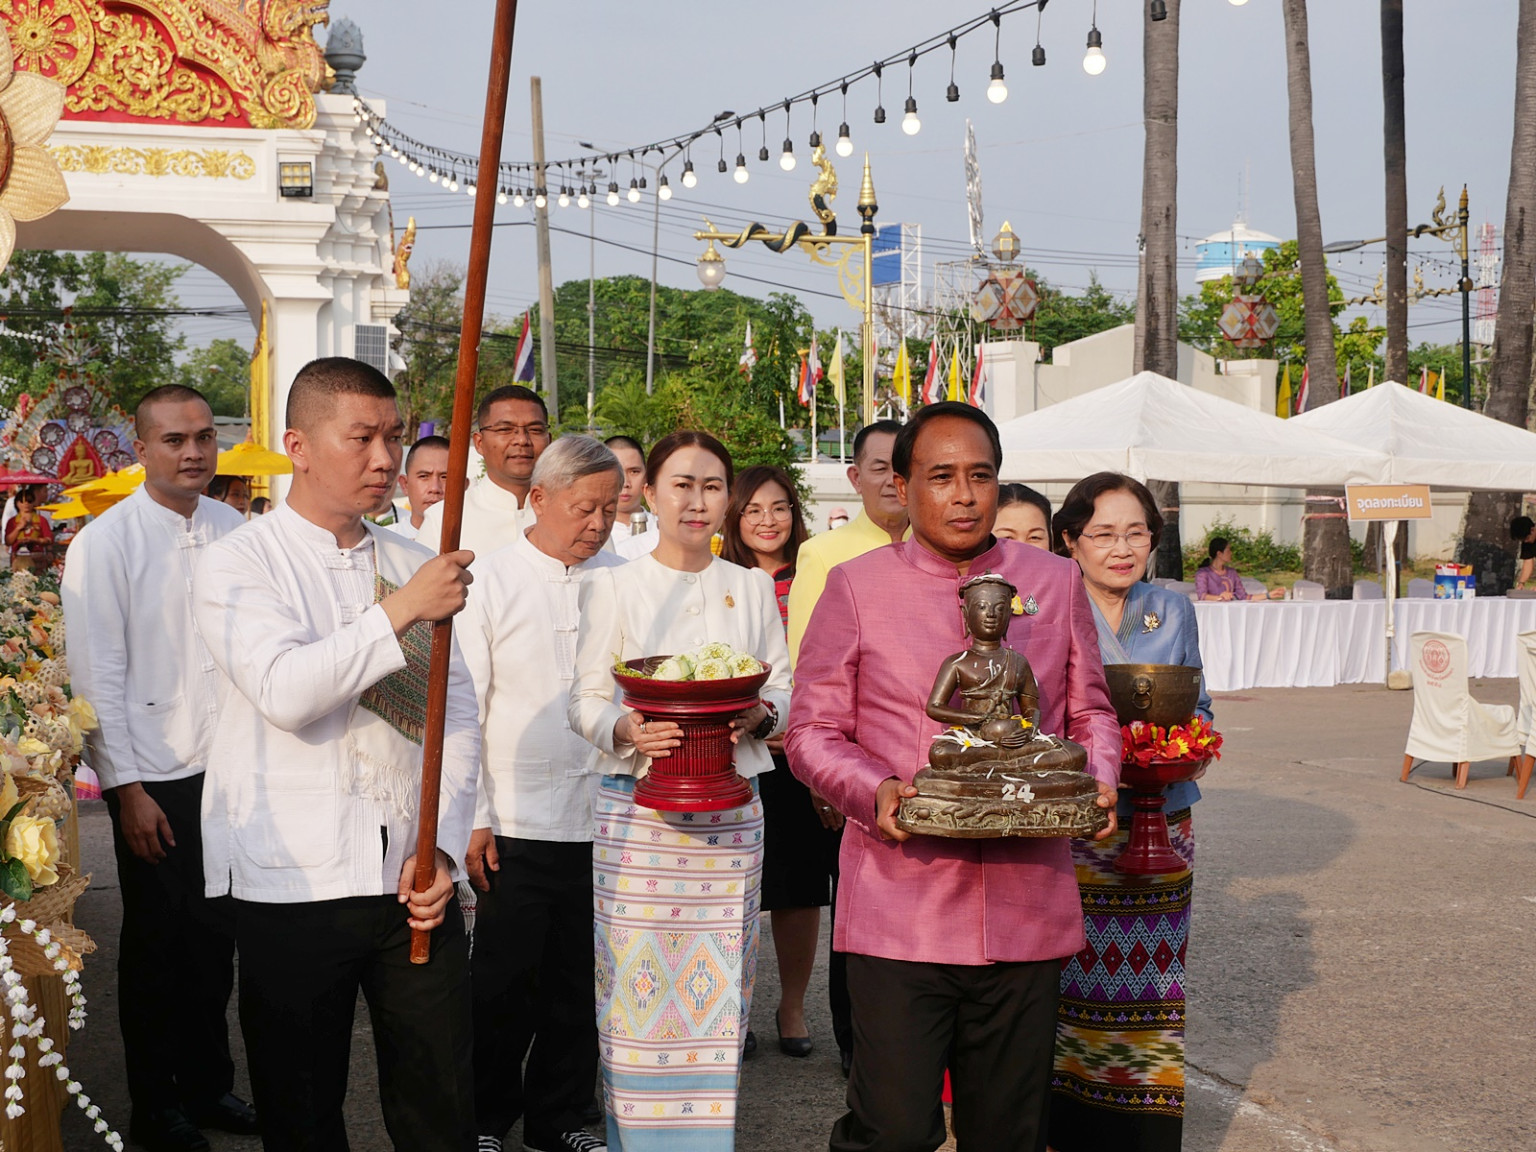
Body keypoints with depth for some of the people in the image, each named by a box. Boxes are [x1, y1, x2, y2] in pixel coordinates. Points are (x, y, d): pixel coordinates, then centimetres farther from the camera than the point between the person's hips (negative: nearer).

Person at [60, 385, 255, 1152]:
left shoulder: (231, 529, 5)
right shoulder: (105, 543, -9)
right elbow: (96, 676, -9)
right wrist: (127, 788, -12)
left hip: (232, 766, 4)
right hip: (155, 777, -4)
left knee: (216, 936, 14)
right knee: (156, 945, 7)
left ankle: (209, 1085, 30)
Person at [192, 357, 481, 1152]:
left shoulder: (414, 565, 11)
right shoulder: (238, 565, -3)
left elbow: (458, 714, 7)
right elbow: (285, 690, -19)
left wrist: (444, 846, -3)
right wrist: (400, 614, -23)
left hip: (415, 877, 4)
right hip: (294, 884, -4)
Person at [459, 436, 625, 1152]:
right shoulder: (492, 580, -1)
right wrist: (472, 819, -5)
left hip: (601, 818, 3)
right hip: (515, 823, -3)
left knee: (578, 984, 10)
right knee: (505, 983, 4)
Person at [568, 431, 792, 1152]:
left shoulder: (751, 587, 11)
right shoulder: (611, 587, 3)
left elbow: (785, 687, 11)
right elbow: (584, 700, 1)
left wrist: (760, 714, -11)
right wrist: (626, 731, -20)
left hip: (731, 814, 2)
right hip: (639, 808, -2)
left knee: (719, 982, 3)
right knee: (638, 980, -3)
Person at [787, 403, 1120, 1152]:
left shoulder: (1056, 583, 11)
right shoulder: (856, 587, 3)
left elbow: (1090, 712, 19)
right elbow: (811, 732, 4)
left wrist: (1097, 779, -2)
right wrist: (875, 789, -15)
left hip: (1027, 910, 3)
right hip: (901, 904, -3)